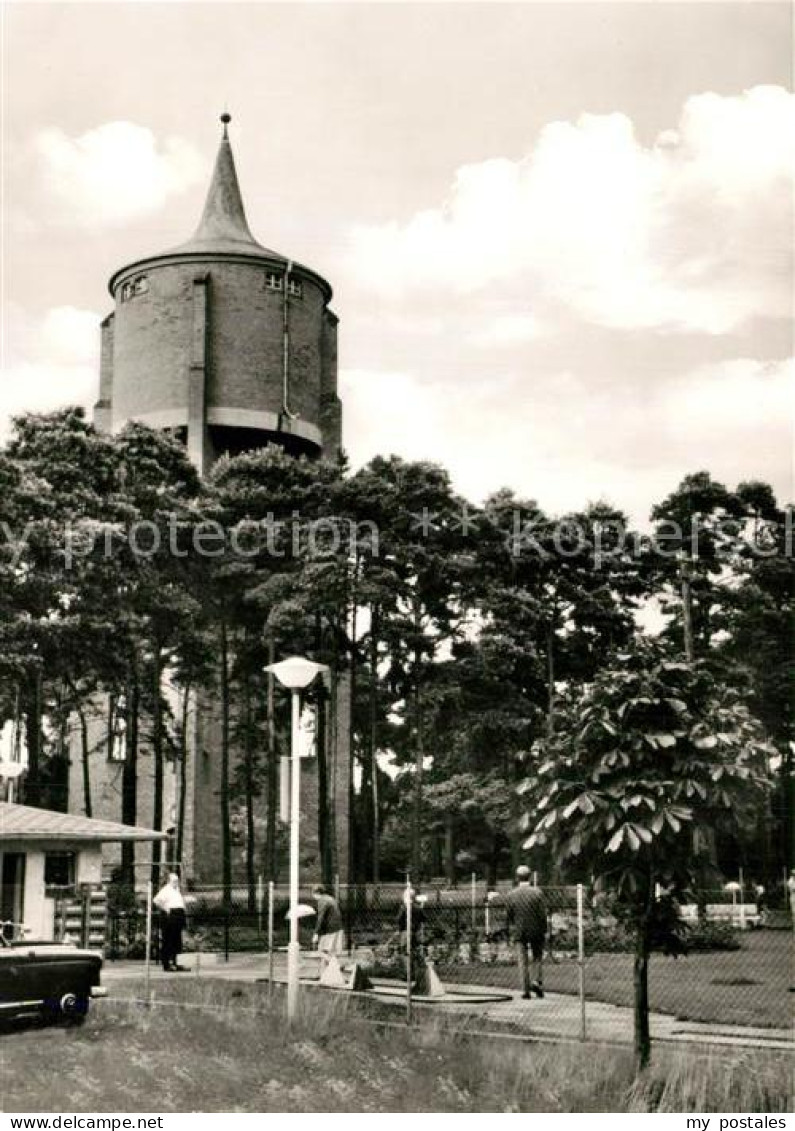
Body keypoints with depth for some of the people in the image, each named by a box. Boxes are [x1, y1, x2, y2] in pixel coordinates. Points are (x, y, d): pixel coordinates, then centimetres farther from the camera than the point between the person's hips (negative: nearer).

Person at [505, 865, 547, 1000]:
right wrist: (543, 930, 2)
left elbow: (509, 916, 2)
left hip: (519, 932, 1)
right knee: (538, 958, 16)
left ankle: (525, 989, 3)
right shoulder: (537, 893, -12)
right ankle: (537, 981, -1)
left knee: (522, 961, 7)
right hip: (536, 931, -1)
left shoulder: (510, 895, -6)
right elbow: (543, 914, -11)